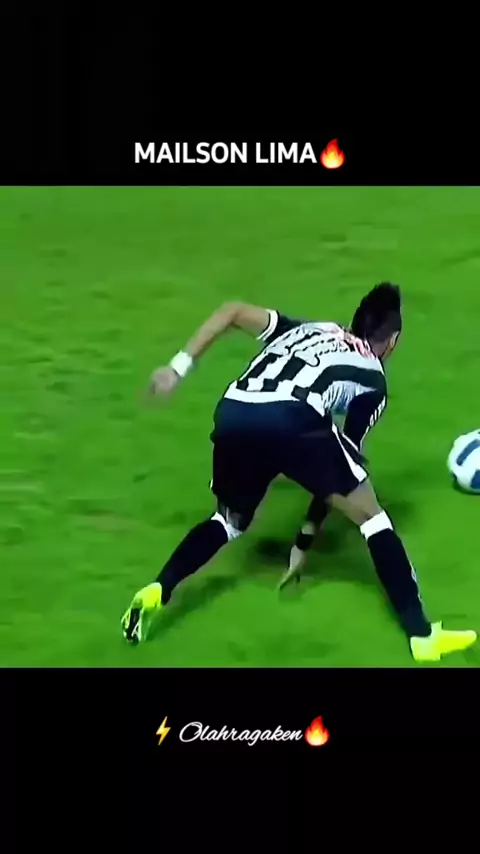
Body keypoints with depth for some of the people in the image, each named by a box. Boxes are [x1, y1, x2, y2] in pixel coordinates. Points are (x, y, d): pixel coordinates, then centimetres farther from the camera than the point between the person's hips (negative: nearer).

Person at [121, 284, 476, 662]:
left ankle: (156, 593, 14)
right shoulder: (372, 379, 26)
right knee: (370, 517, 12)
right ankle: (422, 636, 10)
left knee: (229, 520, 30)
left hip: (232, 416, 4)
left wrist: (180, 366, 18)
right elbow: (331, 470, 24)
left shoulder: (308, 330, 37)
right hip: (293, 421, -4)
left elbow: (233, 312, 22)